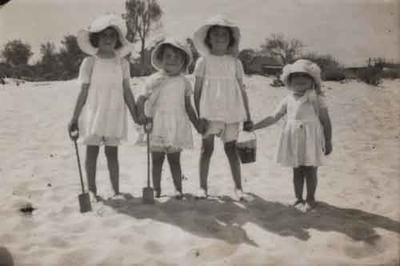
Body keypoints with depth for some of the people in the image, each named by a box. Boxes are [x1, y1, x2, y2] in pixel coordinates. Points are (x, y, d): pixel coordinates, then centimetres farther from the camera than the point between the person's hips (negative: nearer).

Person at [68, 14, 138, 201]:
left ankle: (116, 191, 13)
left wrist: (137, 117, 3)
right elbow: (83, 93, -1)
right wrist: (74, 119, -3)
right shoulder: (90, 62, -3)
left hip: (114, 115, 1)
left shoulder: (122, 63, 3)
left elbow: (127, 92, 5)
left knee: (112, 152, 6)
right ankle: (92, 190, 16)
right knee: (92, 151, 5)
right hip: (93, 113, -1)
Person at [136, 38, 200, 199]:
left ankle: (178, 188, 12)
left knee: (174, 159, 5)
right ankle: (156, 189, 14)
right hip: (157, 125, 0)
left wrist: (198, 126, 10)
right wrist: (141, 114, -13)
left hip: (177, 126, 1)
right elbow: (142, 99, 4)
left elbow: (188, 108, 12)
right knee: (157, 159, 5)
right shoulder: (154, 80, 1)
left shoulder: (184, 82, 7)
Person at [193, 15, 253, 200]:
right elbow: (197, 91, 1)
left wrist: (248, 117, 7)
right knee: (207, 148, 2)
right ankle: (203, 187, 13)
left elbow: (242, 91, 9)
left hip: (232, 113, 2)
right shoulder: (203, 61, 2)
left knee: (231, 149, 7)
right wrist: (200, 117, -7)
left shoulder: (235, 63, 7)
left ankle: (238, 187, 15)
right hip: (210, 113, -1)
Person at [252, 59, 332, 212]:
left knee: (310, 170, 1)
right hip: (293, 138, 3)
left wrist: (328, 142, -2)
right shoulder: (288, 100, 8)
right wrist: (253, 127, 6)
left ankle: (310, 199, 18)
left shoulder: (316, 98, -2)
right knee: (297, 170, 10)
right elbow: (273, 118, 11)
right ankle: (298, 198, 23)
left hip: (311, 138, -3)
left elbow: (326, 121, -1)